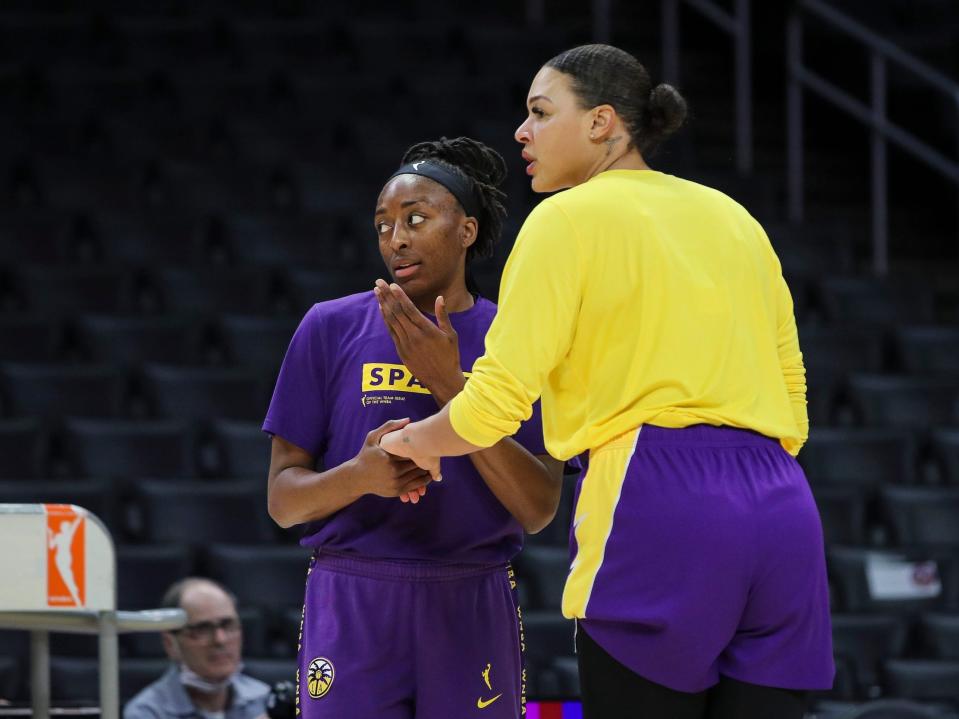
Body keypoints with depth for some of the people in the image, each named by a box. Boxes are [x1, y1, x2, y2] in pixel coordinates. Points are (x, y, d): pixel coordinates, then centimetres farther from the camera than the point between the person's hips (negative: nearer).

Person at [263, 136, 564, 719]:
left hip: (472, 611, 1)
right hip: (354, 607, 0)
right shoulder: (331, 328, 4)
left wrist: (450, 386, -12)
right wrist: (361, 475, -19)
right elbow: (283, 500, 3)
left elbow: (538, 511, -4)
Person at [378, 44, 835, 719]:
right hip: (783, 510, 6)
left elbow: (495, 401, -5)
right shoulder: (735, 218, 21)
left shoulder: (568, 218, 2)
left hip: (655, 510, -6)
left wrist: (415, 442, 13)